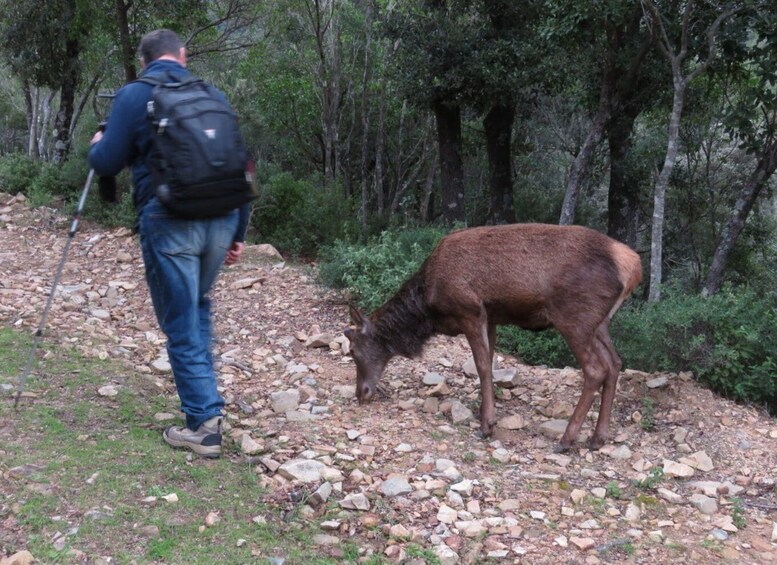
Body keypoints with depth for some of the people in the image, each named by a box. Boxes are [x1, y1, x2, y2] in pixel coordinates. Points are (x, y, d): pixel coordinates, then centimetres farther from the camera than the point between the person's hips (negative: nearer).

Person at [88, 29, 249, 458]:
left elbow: (106, 164, -2)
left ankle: (204, 424, 5)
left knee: (182, 325, 3)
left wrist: (97, 144, 23)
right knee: (197, 306, 25)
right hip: (221, 218, 5)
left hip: (169, 222, -5)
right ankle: (205, 402, 28)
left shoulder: (133, 95, 0)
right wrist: (238, 232, 19)